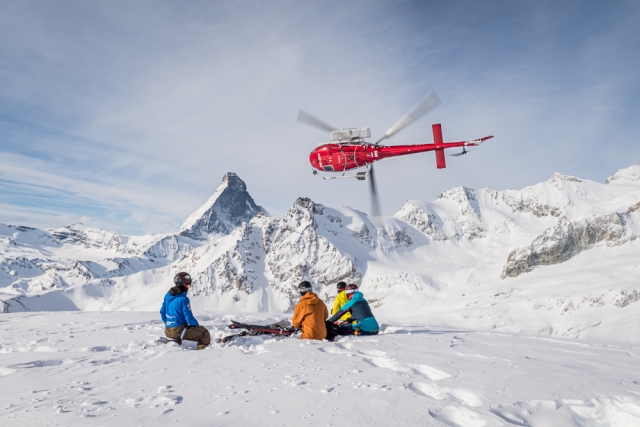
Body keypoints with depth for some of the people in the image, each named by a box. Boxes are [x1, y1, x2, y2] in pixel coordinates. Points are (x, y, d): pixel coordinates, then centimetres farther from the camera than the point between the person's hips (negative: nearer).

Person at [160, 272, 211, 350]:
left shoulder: (168, 295, 4)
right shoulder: (183, 299, -19)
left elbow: (162, 312, 14)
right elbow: (189, 317, -17)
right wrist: (196, 325, 2)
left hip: (167, 331, 8)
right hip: (179, 331, -8)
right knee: (205, 334, -1)